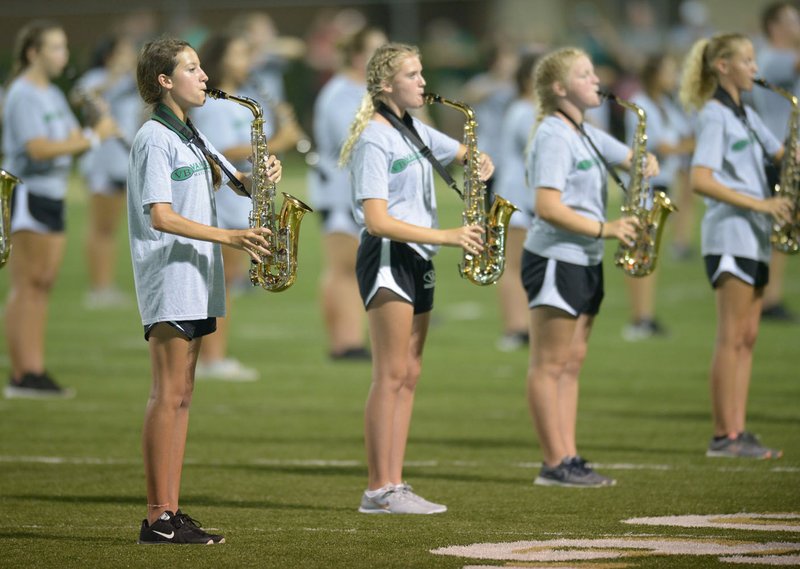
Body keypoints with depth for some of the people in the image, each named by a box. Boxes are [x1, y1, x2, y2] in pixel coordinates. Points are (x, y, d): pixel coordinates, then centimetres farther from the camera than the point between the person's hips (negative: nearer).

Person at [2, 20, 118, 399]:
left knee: (43, 286, 9)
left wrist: (97, 131, -7)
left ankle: (34, 371, 11)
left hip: (53, 198, 9)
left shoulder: (53, 95, 16)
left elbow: (73, 141, 14)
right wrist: (93, 137, -23)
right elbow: (38, 148, -23)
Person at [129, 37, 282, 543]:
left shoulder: (190, 137, 18)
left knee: (182, 395, 7)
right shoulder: (155, 139, -10)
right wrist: (229, 237, -24)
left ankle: (171, 511, 8)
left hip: (196, 278, 9)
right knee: (169, 395, -10)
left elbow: (234, 181, 21)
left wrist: (263, 178, -2)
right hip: (169, 276, -9)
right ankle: (158, 519, -11)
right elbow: (161, 216, -18)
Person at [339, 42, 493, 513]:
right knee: (391, 374, -11)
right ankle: (379, 490, -11)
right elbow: (377, 221, -19)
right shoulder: (374, 140, -12)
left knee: (410, 374, 7)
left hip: (418, 260, 9)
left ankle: (394, 484, 8)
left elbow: (463, 152, 29)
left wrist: (480, 162, 3)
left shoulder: (415, 130, 14)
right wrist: (446, 236, -22)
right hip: (387, 258, -9)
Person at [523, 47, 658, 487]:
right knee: (549, 365, -5)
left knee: (571, 363, 10)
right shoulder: (553, 137, -14)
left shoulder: (586, 135, 15)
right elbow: (547, 207, -22)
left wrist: (646, 166, 0)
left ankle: (569, 459, 12)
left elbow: (632, 158, 24)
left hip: (586, 261, 10)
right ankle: (555, 464, -4)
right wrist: (604, 229, -21)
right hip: (555, 260, -10)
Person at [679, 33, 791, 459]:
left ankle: (737, 432, 8)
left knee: (747, 337, 7)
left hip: (753, 236, 9)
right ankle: (724, 436, -8)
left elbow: (782, 153, 20)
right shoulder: (714, 115, -10)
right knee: (732, 337, -9)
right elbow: (701, 181, -20)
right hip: (729, 233, -9)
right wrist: (758, 204, -22)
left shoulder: (745, 115, 17)